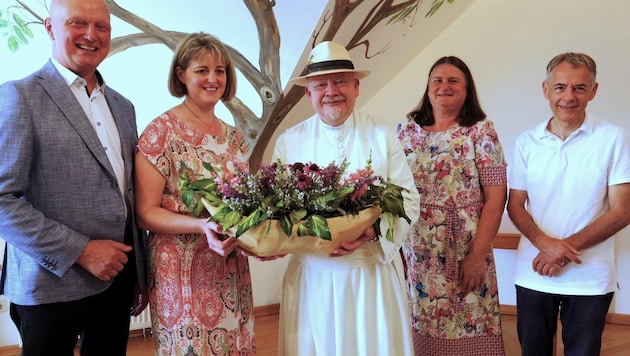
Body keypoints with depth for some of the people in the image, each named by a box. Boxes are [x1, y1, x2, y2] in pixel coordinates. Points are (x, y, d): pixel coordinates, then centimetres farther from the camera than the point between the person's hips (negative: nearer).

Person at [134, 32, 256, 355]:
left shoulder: (234, 137, 8)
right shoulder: (161, 132, -10)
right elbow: (146, 213, -12)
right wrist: (202, 226, -26)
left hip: (232, 272, 6)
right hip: (182, 272, -6)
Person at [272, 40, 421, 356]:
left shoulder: (383, 136, 1)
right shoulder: (289, 141, 4)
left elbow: (408, 199, -2)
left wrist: (374, 232, -19)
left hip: (374, 273, 0)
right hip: (312, 276, 1)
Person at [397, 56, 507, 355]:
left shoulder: (481, 131, -1)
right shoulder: (406, 131, 8)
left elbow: (496, 197, -6)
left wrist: (478, 255, -11)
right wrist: (395, 248, 1)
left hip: (465, 258, -2)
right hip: (414, 258, 3)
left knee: (466, 332, 3)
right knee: (418, 331, 8)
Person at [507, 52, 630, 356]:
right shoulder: (527, 142, 1)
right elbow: (515, 205, 3)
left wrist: (567, 246, -17)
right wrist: (544, 243, -16)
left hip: (590, 278, -2)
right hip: (533, 275, 2)